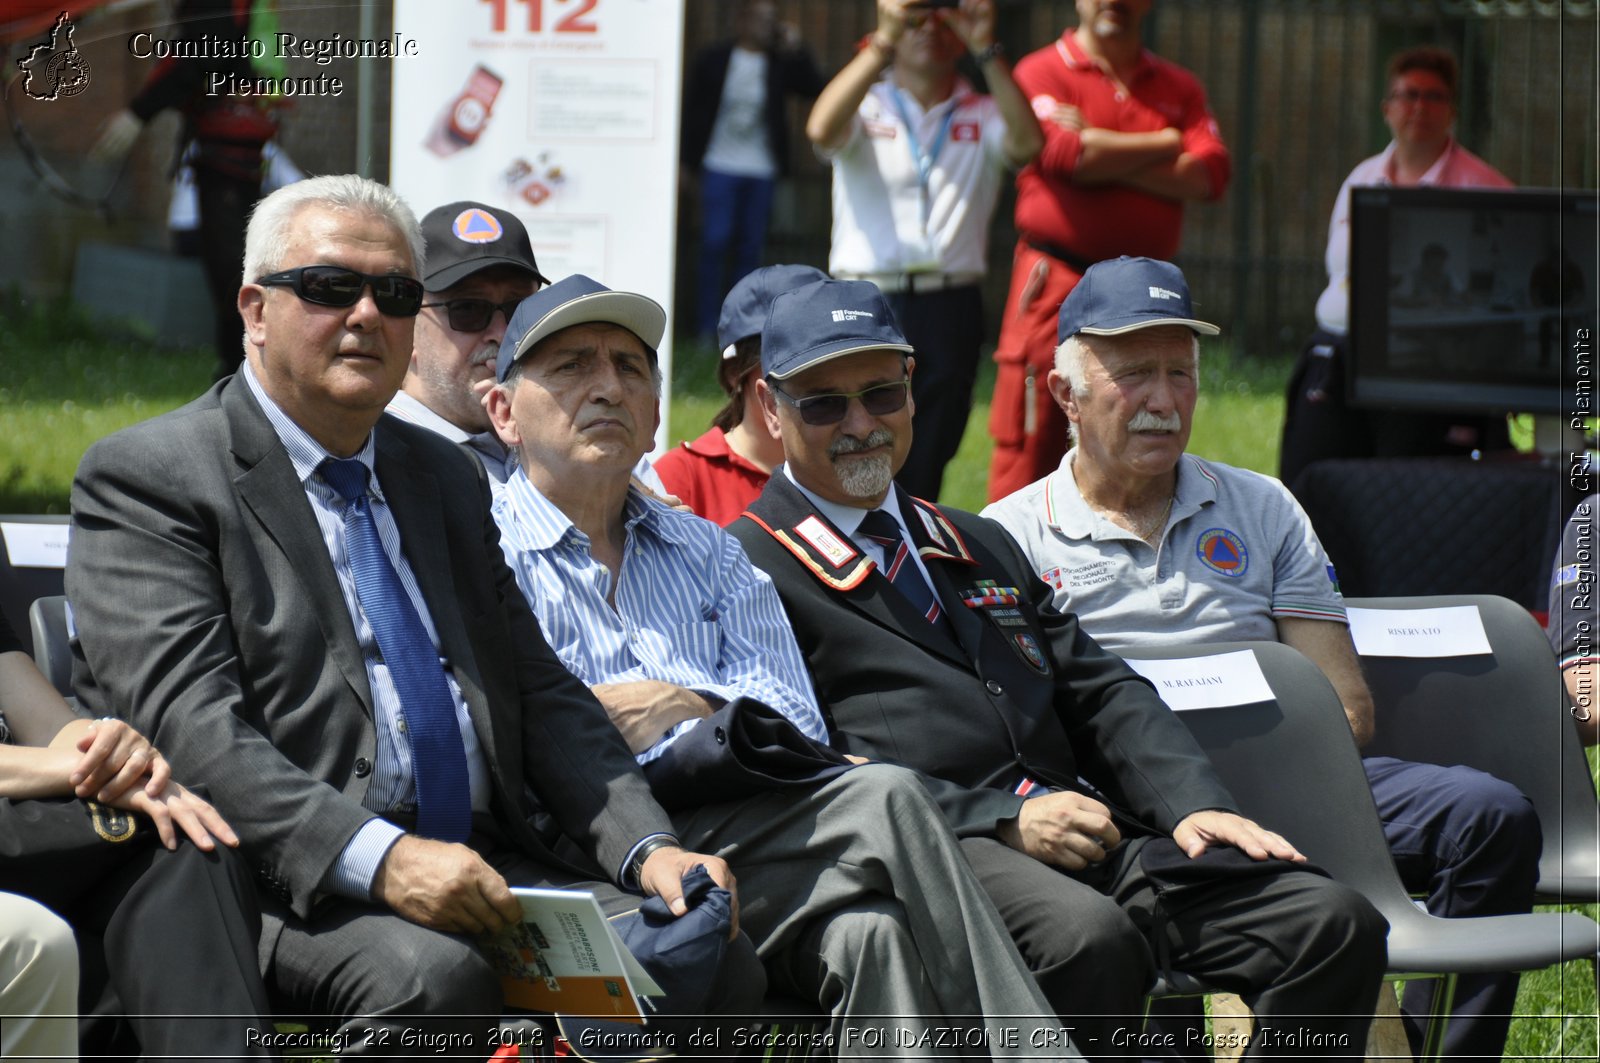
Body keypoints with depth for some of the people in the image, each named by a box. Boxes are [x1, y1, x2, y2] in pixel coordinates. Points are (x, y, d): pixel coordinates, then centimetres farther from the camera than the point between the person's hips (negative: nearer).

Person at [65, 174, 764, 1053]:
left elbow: (541, 692, 21)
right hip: (299, 877, -6)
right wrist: (381, 858, -25)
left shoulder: (448, 478, 24)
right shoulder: (147, 478, 2)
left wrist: (650, 847, 1)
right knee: (432, 980, -37)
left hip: (484, 864, 6)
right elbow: (188, 721, -12)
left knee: (714, 964, -19)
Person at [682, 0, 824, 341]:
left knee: (750, 249, 4)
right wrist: (687, 161, 1)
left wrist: (796, 51, -13)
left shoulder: (780, 63, 7)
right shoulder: (713, 60, 2)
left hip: (761, 171, 3)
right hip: (720, 166, -3)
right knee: (714, 243, -8)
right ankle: (707, 327, -3)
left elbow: (812, 88, -3)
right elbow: (691, 109, 5)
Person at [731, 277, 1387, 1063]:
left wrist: (1194, 806, 1)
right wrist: (1005, 821, -14)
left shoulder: (981, 548, 31)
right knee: (1091, 940, -39)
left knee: (1335, 924, -14)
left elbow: (1102, 694, 22)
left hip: (1085, 830, 7)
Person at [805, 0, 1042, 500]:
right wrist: (884, 41, -20)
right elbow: (822, 130, -15)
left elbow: (1026, 144, -10)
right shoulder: (866, 108, 8)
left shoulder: (982, 116, 13)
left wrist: (987, 50, -15)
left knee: (924, 467, 5)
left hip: (951, 310, 2)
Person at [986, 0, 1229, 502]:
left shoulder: (1179, 88, 14)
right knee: (1030, 447, -7)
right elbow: (1065, 153, -18)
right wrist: (1163, 146, -4)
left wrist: (1106, 159, -11)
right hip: (1057, 286, -5)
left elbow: (1210, 173, -3)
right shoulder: (1043, 74, 0)